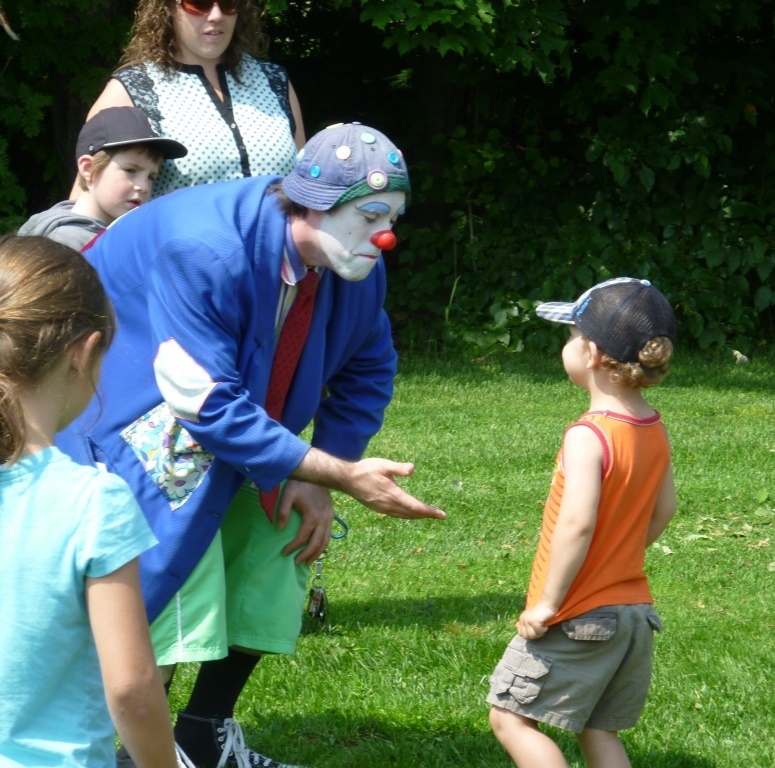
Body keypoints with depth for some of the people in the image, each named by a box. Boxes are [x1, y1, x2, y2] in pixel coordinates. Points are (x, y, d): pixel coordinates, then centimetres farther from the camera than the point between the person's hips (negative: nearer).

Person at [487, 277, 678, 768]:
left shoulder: (589, 437, -21)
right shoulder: (654, 430, 4)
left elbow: (577, 523, -28)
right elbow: (664, 509, 16)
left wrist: (548, 603, -22)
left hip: (580, 617, -8)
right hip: (634, 610, 8)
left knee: (510, 715, 1)